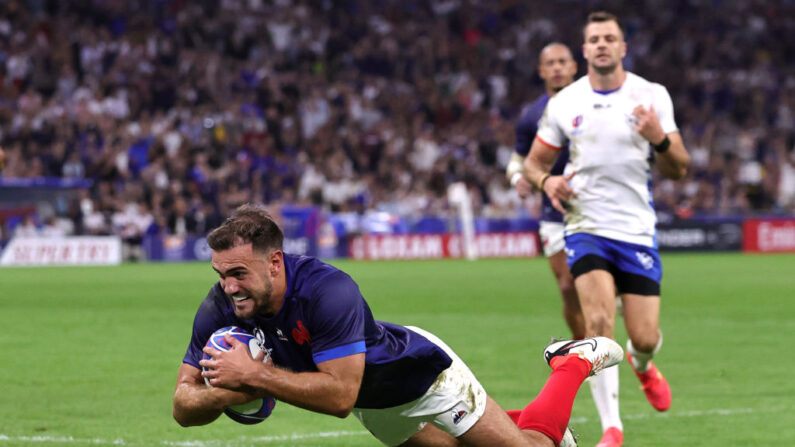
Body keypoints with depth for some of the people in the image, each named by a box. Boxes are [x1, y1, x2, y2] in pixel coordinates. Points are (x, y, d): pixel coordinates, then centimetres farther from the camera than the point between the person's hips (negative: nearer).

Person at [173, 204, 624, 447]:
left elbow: (341, 394, -44)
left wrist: (256, 375, -46)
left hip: (422, 372, -6)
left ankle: (575, 361, 29)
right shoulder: (220, 310, -26)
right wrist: (229, 393, -42)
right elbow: (184, 405, -21)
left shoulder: (329, 291, -43)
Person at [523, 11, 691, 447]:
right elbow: (533, 162, 13)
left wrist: (659, 140, -21)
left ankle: (641, 365, 38)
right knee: (599, 322, -20)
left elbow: (678, 169, 0)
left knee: (644, 338, -2)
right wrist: (547, 181, -11)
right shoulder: (563, 104, 3)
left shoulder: (651, 96, 0)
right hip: (586, 227, 0)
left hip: (638, 230, 0)